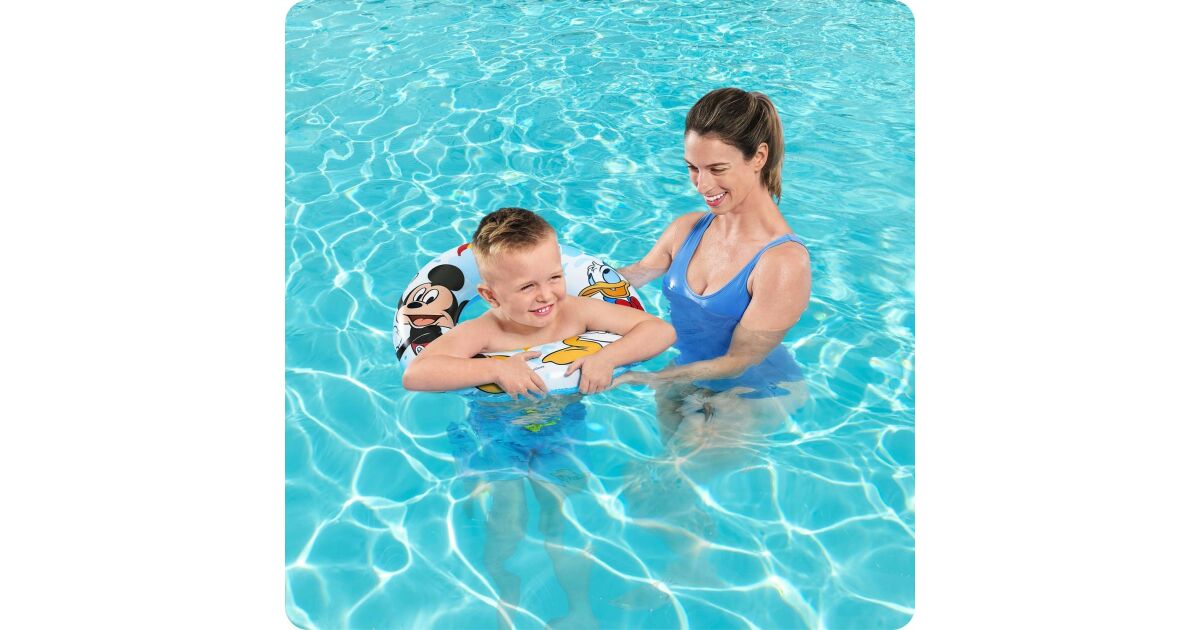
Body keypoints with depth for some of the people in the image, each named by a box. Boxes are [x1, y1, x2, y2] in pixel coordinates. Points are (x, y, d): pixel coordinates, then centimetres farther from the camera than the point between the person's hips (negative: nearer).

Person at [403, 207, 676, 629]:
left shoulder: (577, 312, -15)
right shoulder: (481, 333, -22)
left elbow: (661, 330, -15)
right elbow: (415, 374, -36)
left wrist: (608, 356, -31)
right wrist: (496, 369, -40)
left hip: (562, 428, 2)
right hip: (495, 432, -1)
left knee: (566, 518, -5)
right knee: (506, 516, -11)